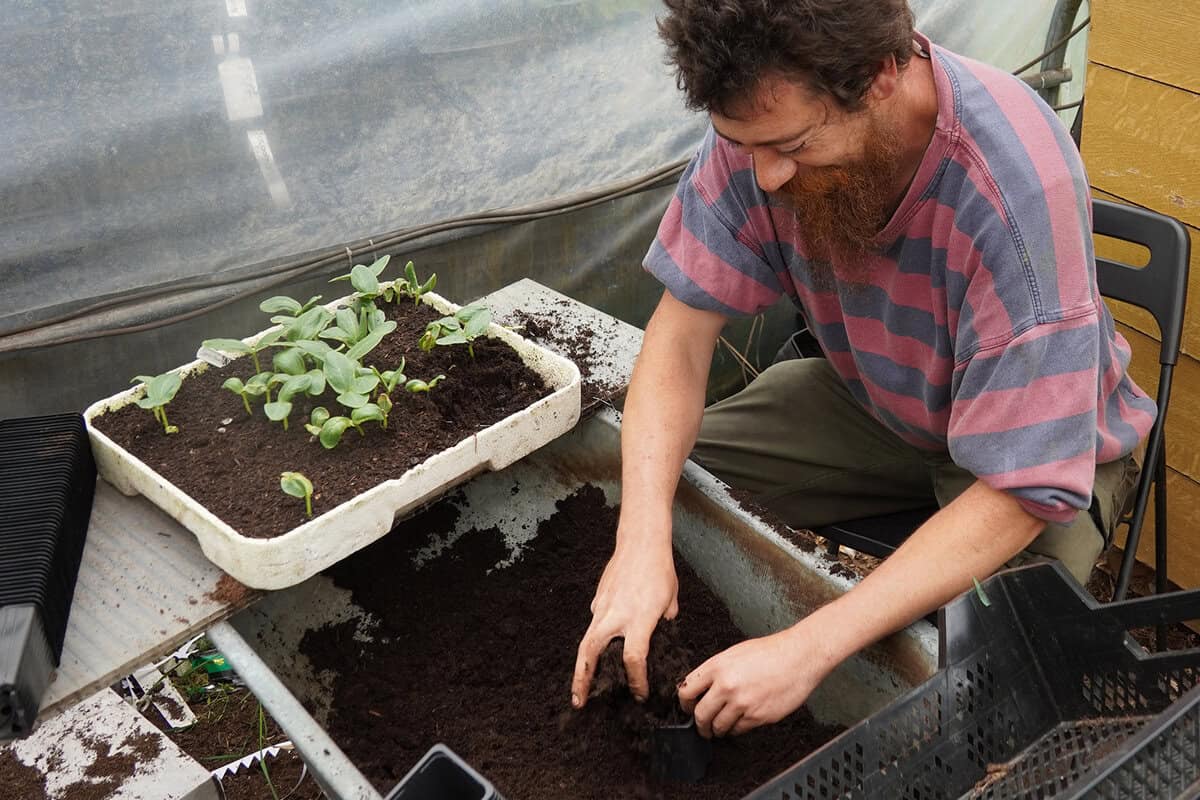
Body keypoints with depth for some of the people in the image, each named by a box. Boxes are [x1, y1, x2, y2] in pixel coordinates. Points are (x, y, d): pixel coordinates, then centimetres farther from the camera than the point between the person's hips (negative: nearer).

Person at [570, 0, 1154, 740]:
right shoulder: (769, 119, -23)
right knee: (657, 479, -10)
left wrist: (806, 650, -40)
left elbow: (1021, 492, -34)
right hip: (871, 397, 4)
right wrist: (643, 538, -31)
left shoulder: (1017, 188, -37)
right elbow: (686, 320, -17)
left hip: (1044, 437, -4)